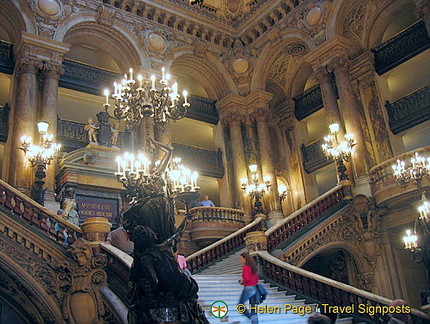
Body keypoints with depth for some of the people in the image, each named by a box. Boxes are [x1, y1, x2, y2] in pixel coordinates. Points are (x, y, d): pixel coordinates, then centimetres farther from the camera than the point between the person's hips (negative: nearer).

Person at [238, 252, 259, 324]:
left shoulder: (245, 267, -13)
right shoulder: (253, 267, 11)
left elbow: (246, 278, -24)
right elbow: (257, 280, 16)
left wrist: (241, 282, -6)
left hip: (248, 289, -8)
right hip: (254, 288, 8)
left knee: (240, 305, 8)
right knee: (253, 307, 11)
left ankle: (252, 317, -7)